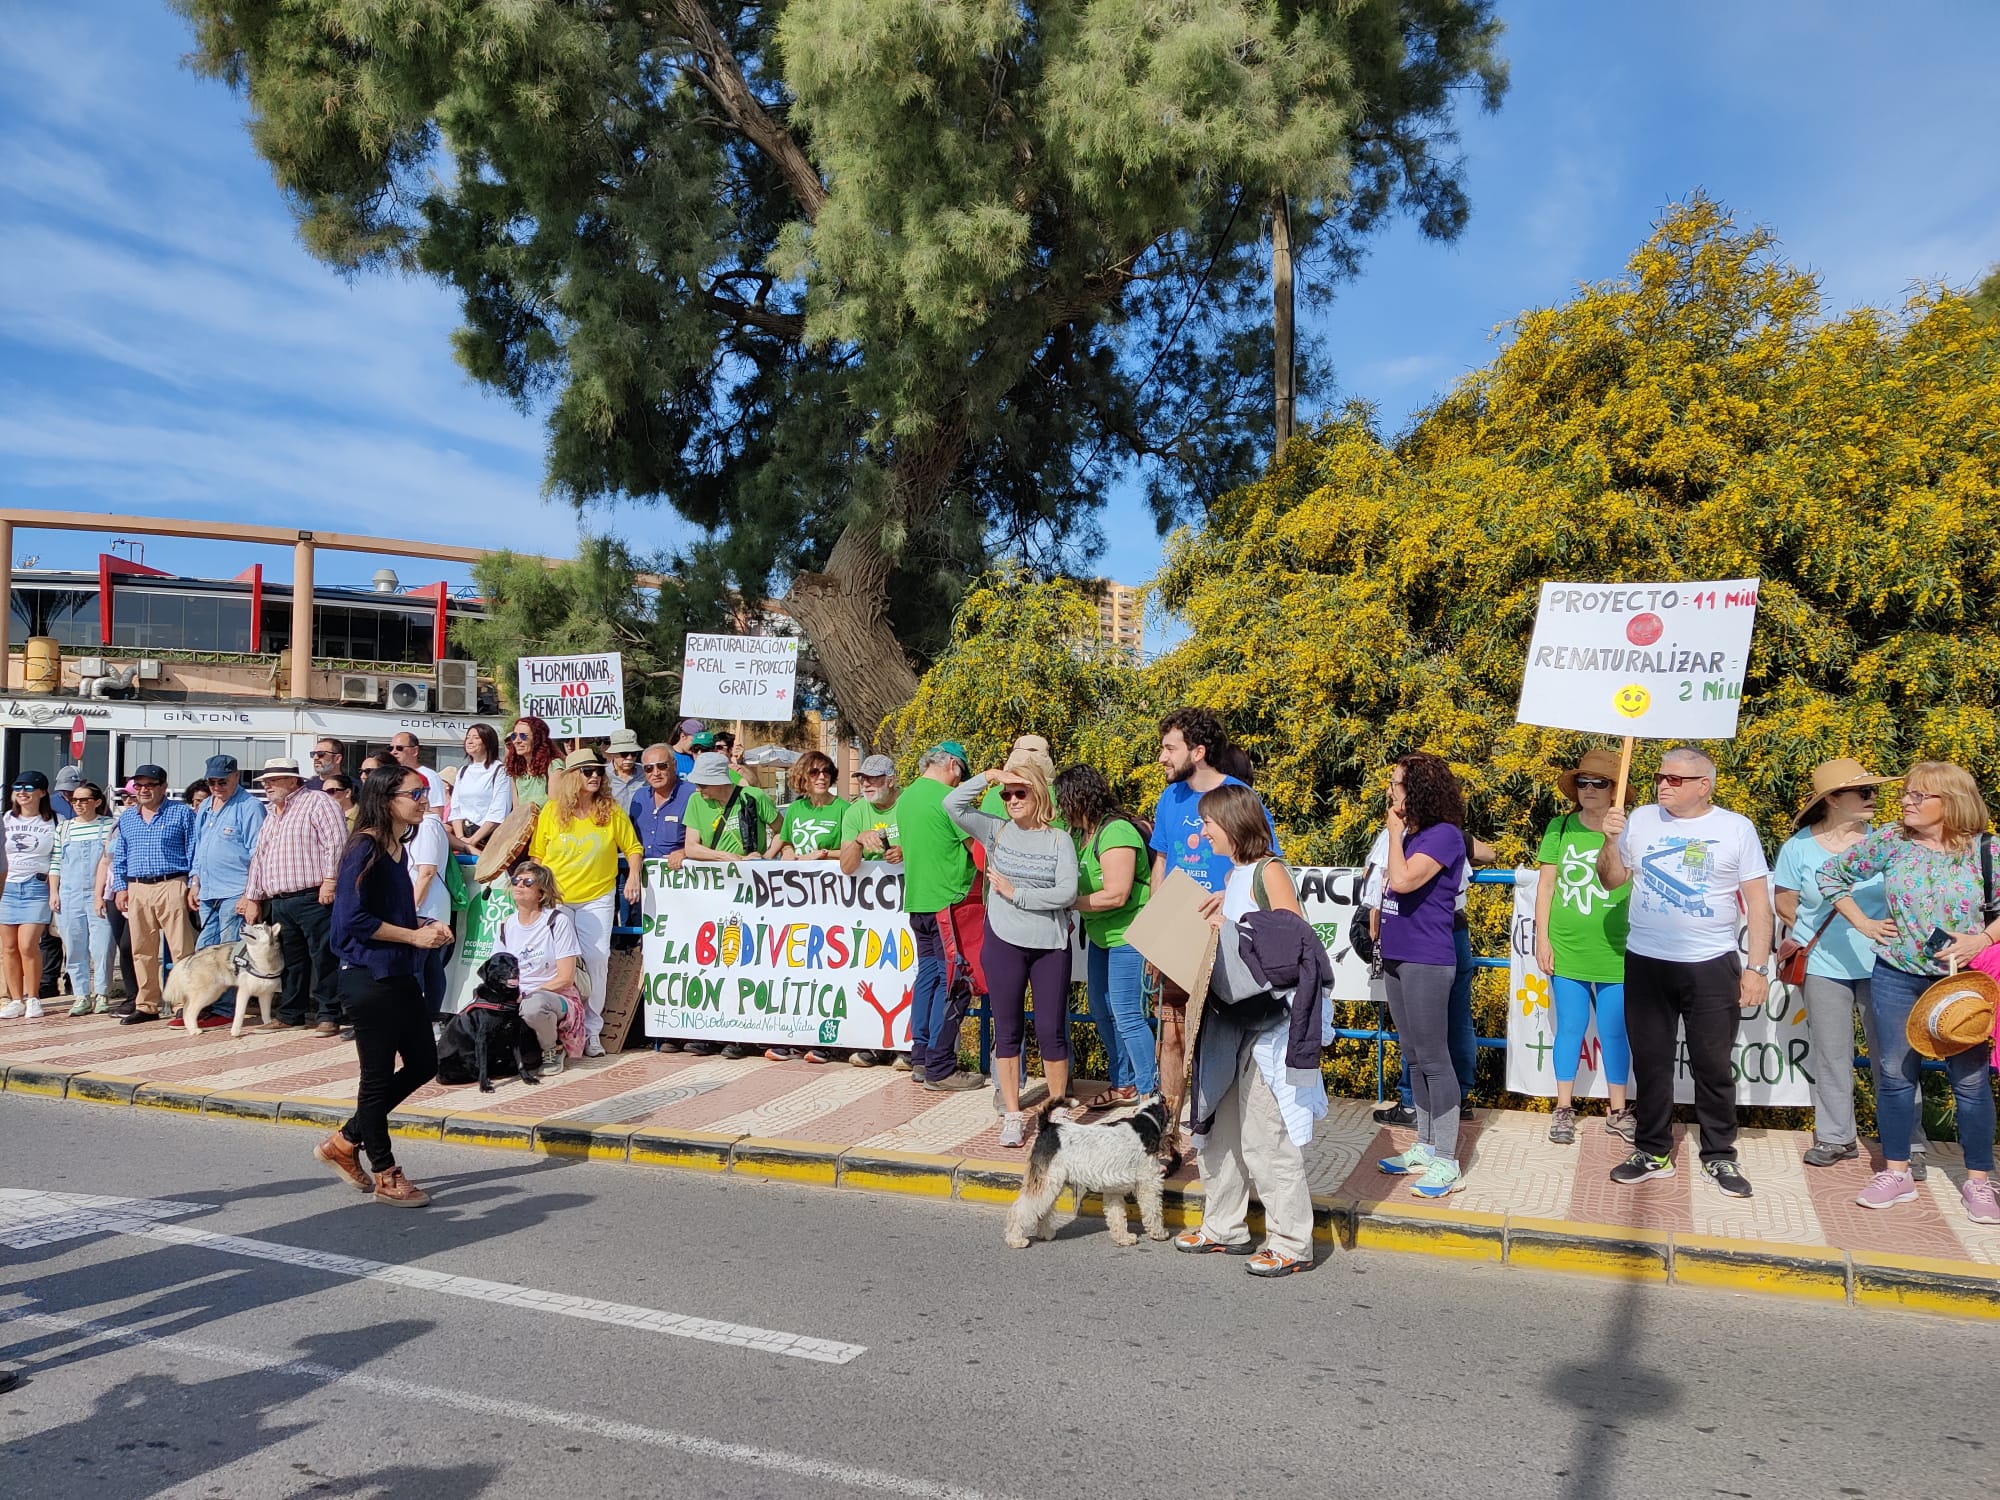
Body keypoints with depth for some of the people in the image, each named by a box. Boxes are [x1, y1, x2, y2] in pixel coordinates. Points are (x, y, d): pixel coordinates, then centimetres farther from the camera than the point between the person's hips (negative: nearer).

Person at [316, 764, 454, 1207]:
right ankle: (386, 1176, 17)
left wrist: (426, 926, 4)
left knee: (423, 1064, 14)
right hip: (369, 977, -9)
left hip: (398, 977, 9)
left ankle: (345, 1142, 27)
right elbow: (354, 918, -21)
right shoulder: (365, 848, -16)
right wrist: (414, 936, -16)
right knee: (378, 1076, 3)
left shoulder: (396, 848, 12)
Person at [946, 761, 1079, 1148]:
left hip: (1050, 944, -1)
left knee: (1051, 1030, 4)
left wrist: (1016, 894, -10)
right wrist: (988, 776, -13)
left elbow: (1068, 893, -10)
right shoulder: (996, 831, 4)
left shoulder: (1059, 840, 0)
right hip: (1004, 942, 1)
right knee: (1007, 1029, 6)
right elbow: (952, 804, -9)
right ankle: (1013, 1115, 15)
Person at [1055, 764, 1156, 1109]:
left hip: (1127, 935, -10)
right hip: (1100, 936, 10)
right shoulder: (1085, 834, 5)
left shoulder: (1116, 832, -20)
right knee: (1101, 1011, 17)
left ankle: (1150, 1091, 7)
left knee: (1127, 1016, -6)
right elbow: (1085, 885, 8)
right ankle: (1122, 1084, 31)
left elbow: (1115, 895, -24)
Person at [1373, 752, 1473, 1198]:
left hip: (1427, 961, -9)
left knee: (1433, 1058, -5)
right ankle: (1425, 1148, 25)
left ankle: (1446, 1163, 0)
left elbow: (1403, 880, -24)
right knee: (1414, 1057, 15)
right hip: (1397, 959, 9)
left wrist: (1395, 832, -14)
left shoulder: (1444, 835, -13)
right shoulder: (1410, 834, 13)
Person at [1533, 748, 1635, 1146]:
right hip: (1566, 948, 1)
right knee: (1570, 1027, 10)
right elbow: (1545, 886, 3)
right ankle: (1564, 1109, 22)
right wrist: (1542, 939, 0)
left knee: (1614, 1032, 9)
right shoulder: (1560, 828, -1)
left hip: (1615, 952, -1)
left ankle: (1618, 1111, 24)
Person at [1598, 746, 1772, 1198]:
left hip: (1711, 966, -2)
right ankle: (1653, 1152, 21)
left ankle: (1719, 1157, 20)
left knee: (1714, 1066, 5)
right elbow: (1611, 880, 9)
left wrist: (1758, 968, -5)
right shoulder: (1640, 821, 3)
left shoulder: (1736, 829, -1)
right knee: (1650, 1063, 9)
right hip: (1645, 963, 2)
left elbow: (1759, 903, 0)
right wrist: (1610, 840, -8)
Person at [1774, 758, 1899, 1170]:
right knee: (1831, 1056, 9)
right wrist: (1818, 937, 1)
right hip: (1825, 966, 0)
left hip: (1881, 964, 0)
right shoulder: (1798, 847, -1)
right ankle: (1835, 1138, 23)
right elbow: (1785, 905, 5)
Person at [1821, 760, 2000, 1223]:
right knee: (1896, 1076, 7)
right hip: (1897, 978, 2)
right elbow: (1832, 873, 8)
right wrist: (1861, 923, 2)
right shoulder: (1888, 842, -3)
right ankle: (1896, 1173, 19)